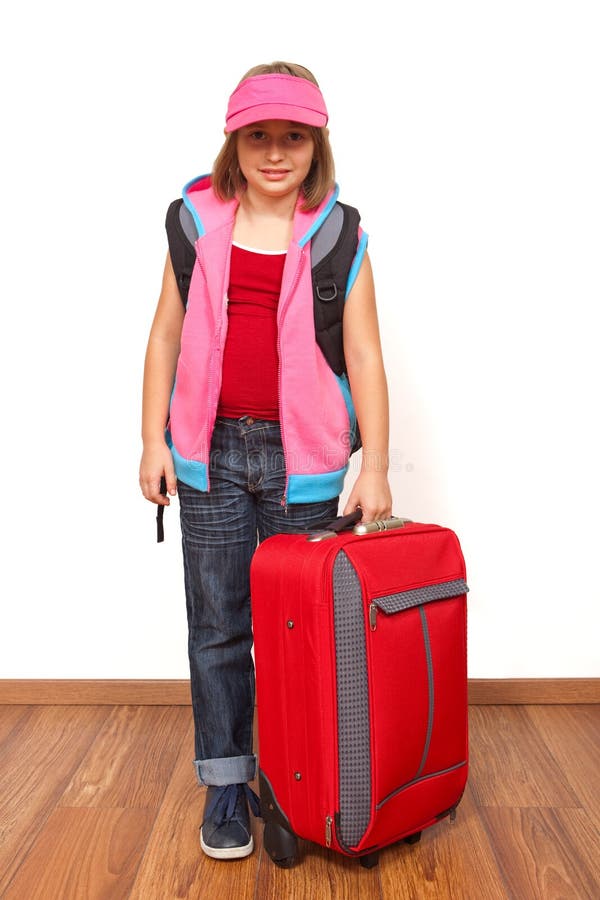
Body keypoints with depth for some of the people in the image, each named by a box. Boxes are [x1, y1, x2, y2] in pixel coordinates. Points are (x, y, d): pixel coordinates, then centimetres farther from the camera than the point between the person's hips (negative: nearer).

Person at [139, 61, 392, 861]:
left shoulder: (338, 236, 3)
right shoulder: (199, 220, 8)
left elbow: (364, 355, -2)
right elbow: (167, 334, 9)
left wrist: (375, 466, -9)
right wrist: (153, 440, 3)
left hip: (302, 455, -1)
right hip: (210, 449, 2)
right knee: (217, 624, 7)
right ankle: (226, 783, 24)